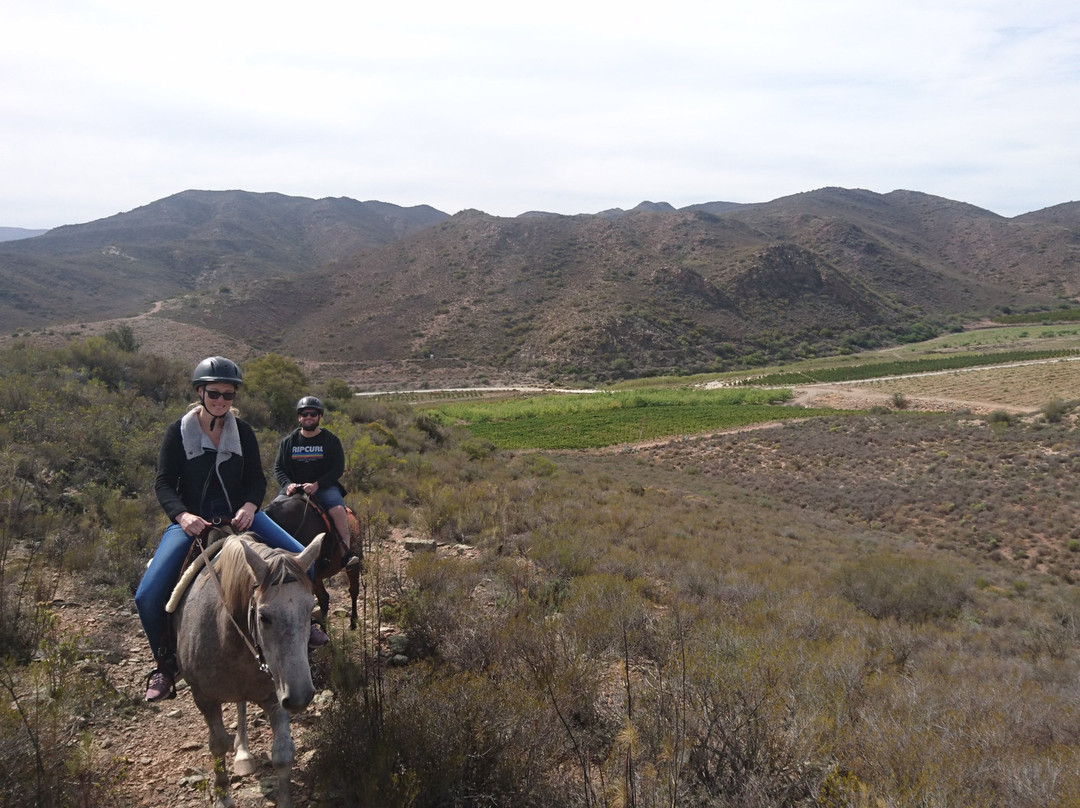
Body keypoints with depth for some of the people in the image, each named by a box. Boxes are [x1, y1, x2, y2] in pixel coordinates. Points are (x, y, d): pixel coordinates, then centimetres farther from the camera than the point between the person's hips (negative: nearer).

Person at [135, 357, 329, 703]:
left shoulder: (243, 431, 4)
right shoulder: (178, 432, -3)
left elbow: (257, 479, 5)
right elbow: (163, 484, -6)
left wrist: (249, 506, -17)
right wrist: (183, 515, -25)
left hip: (238, 514, 2)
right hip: (191, 520, -2)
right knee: (147, 595, -20)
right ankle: (164, 664, 5)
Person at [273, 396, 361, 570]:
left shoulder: (331, 440, 4)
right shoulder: (288, 441, 12)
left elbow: (338, 469, -3)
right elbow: (278, 468, 9)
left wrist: (316, 484, -17)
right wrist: (288, 484, -13)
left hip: (324, 487, -3)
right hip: (294, 488, 3)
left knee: (338, 510, -30)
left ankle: (348, 552, -27)